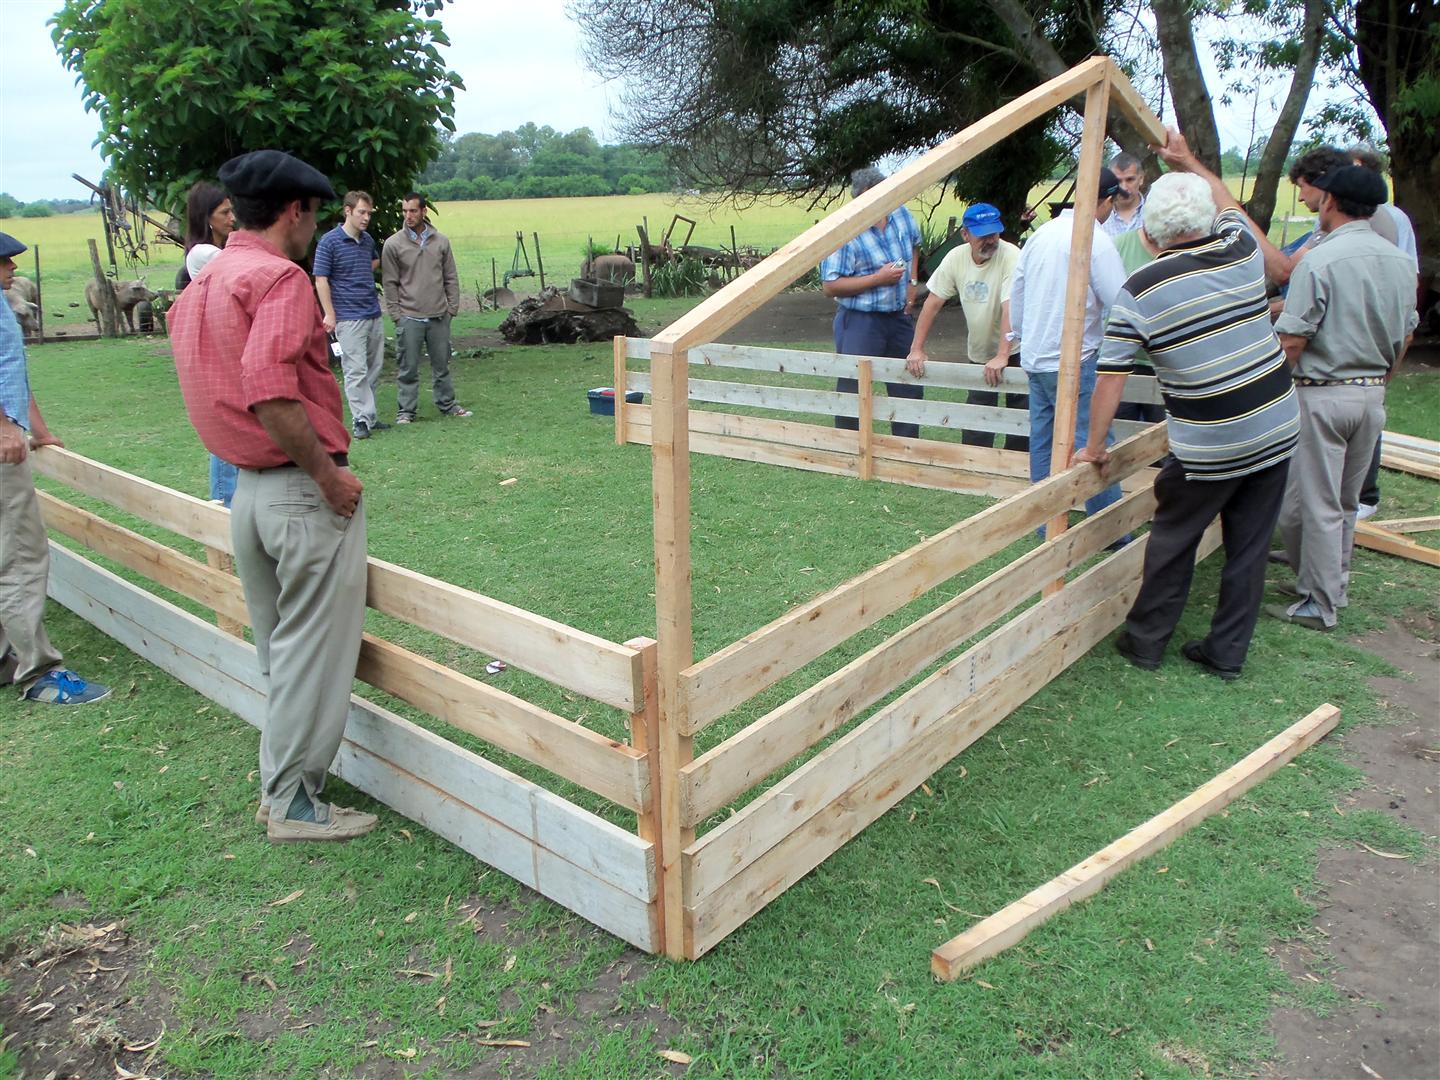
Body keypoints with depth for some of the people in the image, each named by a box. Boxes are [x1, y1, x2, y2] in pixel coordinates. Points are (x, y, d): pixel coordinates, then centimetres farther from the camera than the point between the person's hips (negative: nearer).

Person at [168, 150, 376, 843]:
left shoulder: (198, 288, 15)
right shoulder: (280, 278, -14)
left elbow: (218, 386, 17)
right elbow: (269, 390, -26)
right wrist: (328, 474, -20)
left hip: (247, 489, 9)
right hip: (303, 490, -9)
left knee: (278, 649, 19)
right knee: (314, 651, 2)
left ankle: (278, 786, 31)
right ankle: (294, 804, 13)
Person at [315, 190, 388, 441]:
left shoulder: (368, 240, 12)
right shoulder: (329, 242, -8)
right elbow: (321, 280, -9)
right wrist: (329, 314, -13)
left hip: (374, 314, 7)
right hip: (349, 318, -7)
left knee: (374, 369, 9)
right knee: (356, 371, -6)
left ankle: (369, 416, 17)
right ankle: (361, 420, -1)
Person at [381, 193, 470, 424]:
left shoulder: (441, 241, 6)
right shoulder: (393, 244, -2)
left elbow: (451, 278, 10)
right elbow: (390, 283, 0)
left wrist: (452, 307, 4)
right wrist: (396, 314, -5)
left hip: (439, 316, 3)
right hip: (409, 318, -2)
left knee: (442, 365, 12)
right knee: (408, 368, 1)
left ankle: (448, 405, 25)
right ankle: (405, 411, 10)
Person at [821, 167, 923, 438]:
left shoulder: (900, 214, 2)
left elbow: (914, 243, 25)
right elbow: (830, 286, -20)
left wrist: (912, 281, 12)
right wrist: (878, 278, -22)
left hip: (899, 317, 7)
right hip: (860, 322, -7)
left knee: (909, 386, 15)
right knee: (853, 392, -1)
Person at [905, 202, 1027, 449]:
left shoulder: (1011, 257, -22)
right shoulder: (955, 258, -7)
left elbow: (1011, 309, -31)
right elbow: (933, 304, -4)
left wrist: (1002, 356, -40)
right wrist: (916, 349, -9)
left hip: (1015, 350, -4)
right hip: (979, 352, 4)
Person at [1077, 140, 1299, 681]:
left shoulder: (1139, 291, -10)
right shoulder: (1242, 250, 1)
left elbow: (1110, 378, -9)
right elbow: (1230, 207, 27)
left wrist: (1094, 446, 2)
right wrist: (1190, 164, 37)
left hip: (1209, 446, -4)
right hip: (1278, 428, 4)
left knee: (1172, 541, 12)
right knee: (1248, 548, 12)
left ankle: (1145, 639, 24)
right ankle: (1227, 652, 22)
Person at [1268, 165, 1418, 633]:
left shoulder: (1319, 261, -17)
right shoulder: (1401, 261, 6)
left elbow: (1292, 340, -19)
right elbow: (1405, 336, 15)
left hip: (1322, 395, -7)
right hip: (1373, 394, 7)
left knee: (1316, 504, 2)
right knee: (1346, 502, 18)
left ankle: (1320, 606, 9)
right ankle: (1335, 585, 31)